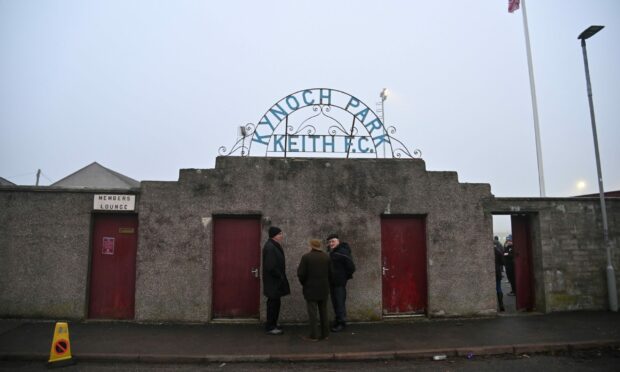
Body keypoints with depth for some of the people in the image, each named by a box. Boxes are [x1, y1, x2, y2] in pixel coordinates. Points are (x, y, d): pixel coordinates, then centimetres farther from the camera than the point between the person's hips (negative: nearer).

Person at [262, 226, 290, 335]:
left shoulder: (274, 246, 11)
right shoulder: (270, 247, -21)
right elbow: (270, 267, -25)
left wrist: (281, 276, 10)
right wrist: (280, 276, -16)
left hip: (275, 280, 10)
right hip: (273, 281, -10)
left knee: (273, 303, 17)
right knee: (274, 303, -1)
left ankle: (272, 325, 28)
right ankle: (270, 327, 10)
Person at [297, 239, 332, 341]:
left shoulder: (306, 257, -11)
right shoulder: (326, 257, 2)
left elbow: (301, 274, -11)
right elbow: (330, 273, 3)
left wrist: (304, 283, 6)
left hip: (311, 289, -4)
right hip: (324, 289, 4)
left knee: (312, 313, 0)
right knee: (323, 311, 12)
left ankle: (314, 335, 2)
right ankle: (325, 334, 16)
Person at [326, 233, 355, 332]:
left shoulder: (342, 252, -18)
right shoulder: (331, 252, 12)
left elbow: (351, 266, -19)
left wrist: (347, 276, -8)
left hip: (340, 282, -9)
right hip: (332, 281, 9)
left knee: (340, 302, -4)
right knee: (335, 302, 15)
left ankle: (342, 323, 6)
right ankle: (338, 320, 27)